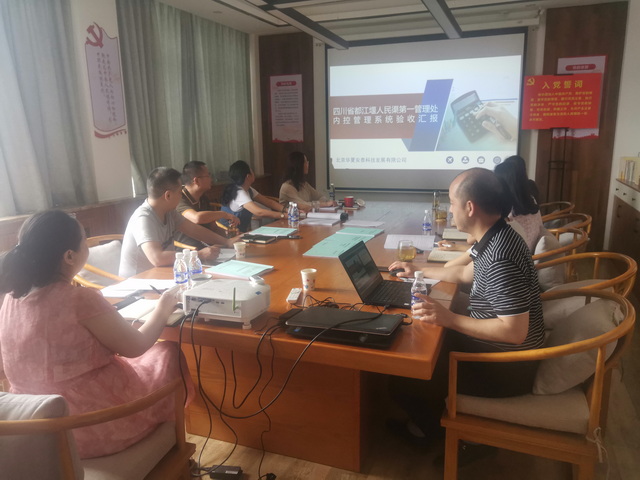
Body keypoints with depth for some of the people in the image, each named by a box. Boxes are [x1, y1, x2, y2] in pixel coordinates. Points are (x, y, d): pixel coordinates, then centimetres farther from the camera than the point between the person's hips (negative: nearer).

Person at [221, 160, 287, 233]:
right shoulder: (239, 193, -23)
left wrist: (285, 210, -11)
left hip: (243, 231, 9)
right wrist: (284, 215, -30)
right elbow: (259, 212, -32)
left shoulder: (248, 190, 5)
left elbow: (268, 202, 4)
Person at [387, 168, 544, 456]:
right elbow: (465, 274, 18)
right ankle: (431, 419, 35)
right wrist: (418, 272, 26)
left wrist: (449, 319, -28)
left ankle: (430, 430, 25)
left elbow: (515, 332, -31)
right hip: (494, 346, 10)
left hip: (507, 367, -10)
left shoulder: (499, 258, -31)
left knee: (403, 377, -5)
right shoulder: (495, 238, 1)